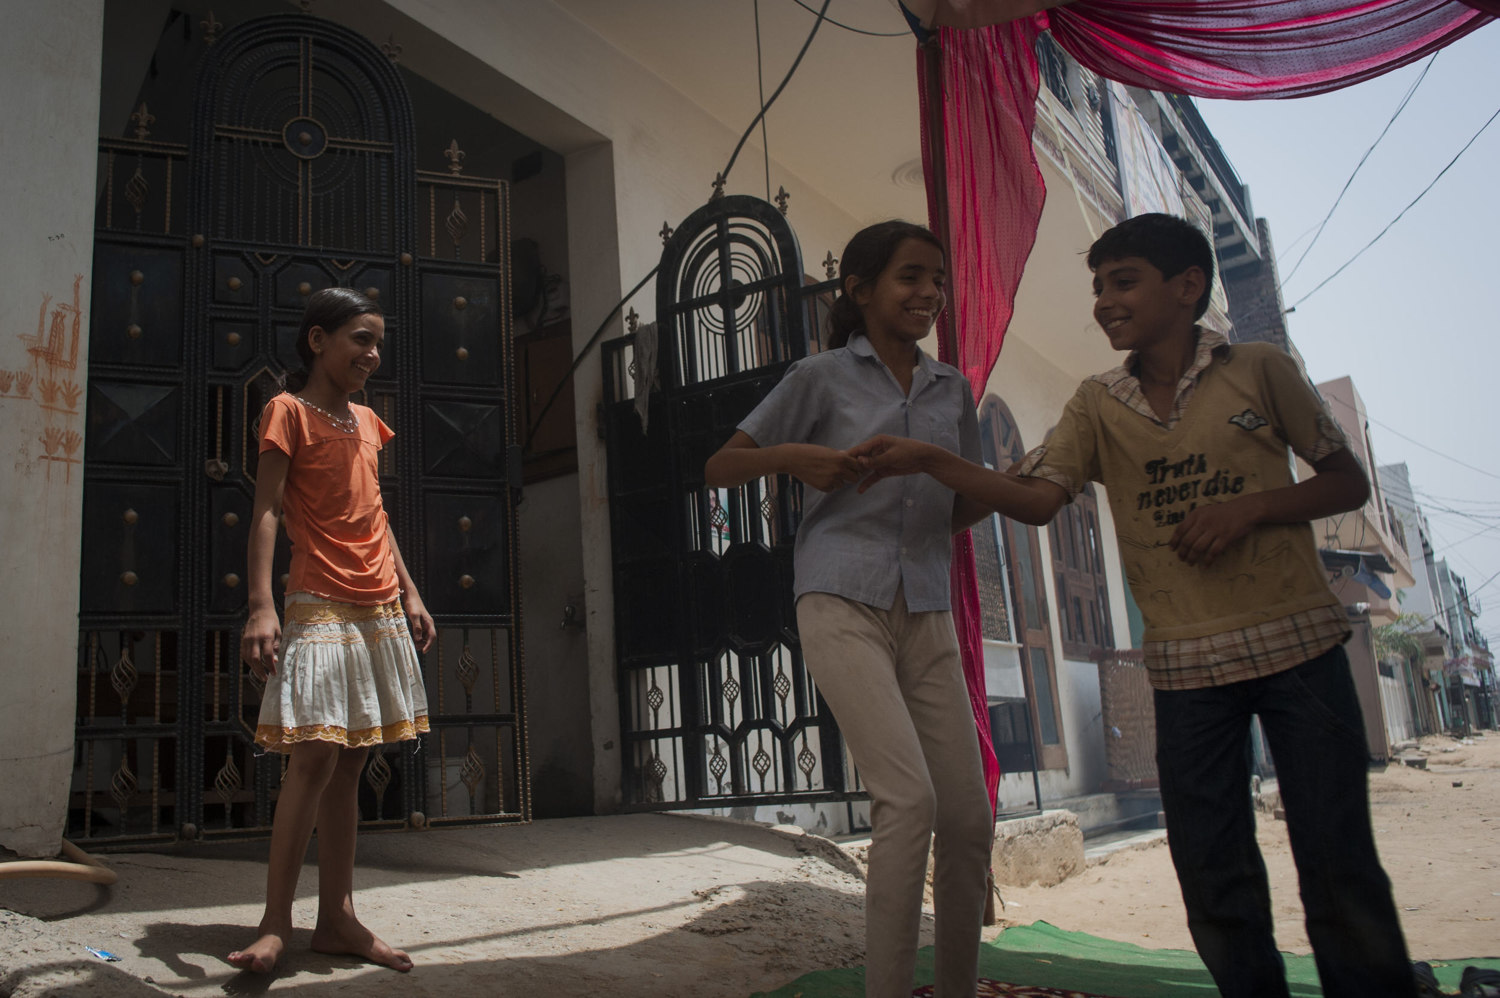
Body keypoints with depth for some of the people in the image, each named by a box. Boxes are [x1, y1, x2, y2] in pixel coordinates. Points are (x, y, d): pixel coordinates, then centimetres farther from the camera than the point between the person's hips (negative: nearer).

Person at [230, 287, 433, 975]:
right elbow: (265, 511, -10)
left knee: (350, 762, 7)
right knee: (315, 754, -12)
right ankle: (276, 922, -1)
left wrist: (408, 593, 16)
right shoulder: (288, 411, -2)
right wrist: (261, 607, -20)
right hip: (321, 607, -6)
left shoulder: (367, 421, 18)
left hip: (380, 611, 7)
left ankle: (337, 919, 12)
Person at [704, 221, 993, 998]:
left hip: (926, 615, 5)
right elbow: (719, 470, 6)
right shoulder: (822, 378, 3)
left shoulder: (951, 389, 15)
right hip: (843, 606, -5)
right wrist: (792, 456, -13)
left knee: (969, 819, 3)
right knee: (910, 797, -19)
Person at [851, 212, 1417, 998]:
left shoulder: (1259, 370, 0)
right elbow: (1037, 498, -9)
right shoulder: (1098, 407, 6)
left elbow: (1348, 483, 5)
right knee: (1213, 875, 6)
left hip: (1298, 643, -2)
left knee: (1337, 861, 1)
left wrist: (1249, 507, -13)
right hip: (1187, 663, 2)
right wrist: (928, 461, -22)